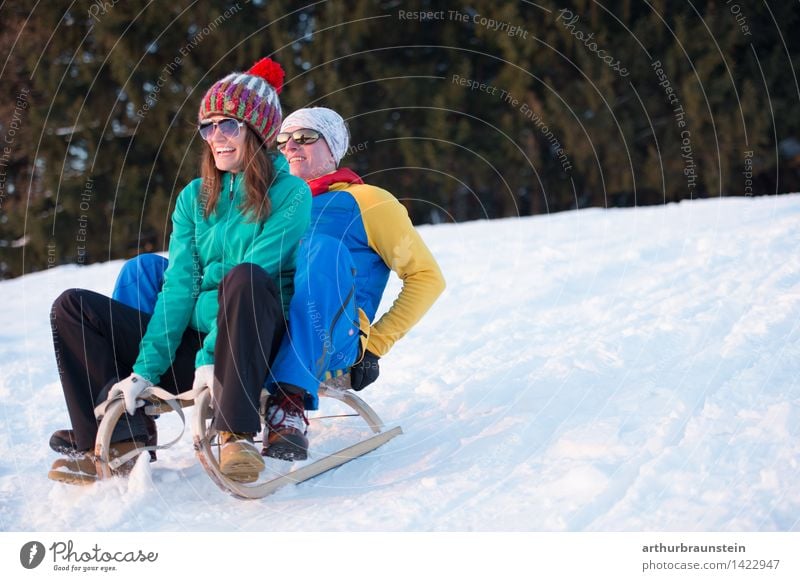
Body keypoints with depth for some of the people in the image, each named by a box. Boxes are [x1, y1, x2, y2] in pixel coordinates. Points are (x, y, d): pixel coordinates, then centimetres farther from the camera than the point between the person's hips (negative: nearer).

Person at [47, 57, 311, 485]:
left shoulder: (289, 193, -4)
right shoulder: (194, 198, 11)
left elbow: (254, 276, -15)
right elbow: (178, 286, 1)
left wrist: (212, 358, -24)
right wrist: (144, 369, -11)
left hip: (257, 348, -5)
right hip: (195, 340, 6)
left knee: (244, 278, -37)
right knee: (73, 307, -4)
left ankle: (237, 434, -34)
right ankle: (119, 437, -16)